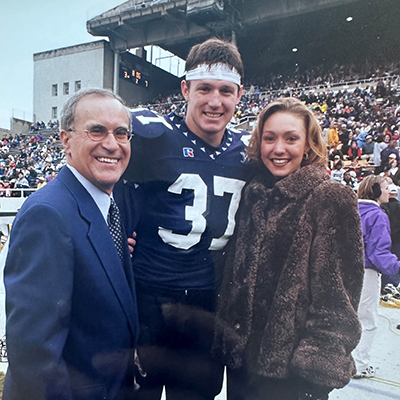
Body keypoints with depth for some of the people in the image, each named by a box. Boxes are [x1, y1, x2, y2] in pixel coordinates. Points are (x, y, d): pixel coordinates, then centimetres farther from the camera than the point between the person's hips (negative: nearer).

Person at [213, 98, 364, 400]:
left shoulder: (332, 200, -12)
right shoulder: (253, 194, 4)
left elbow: (339, 296, -13)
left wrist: (316, 366, -15)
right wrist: (226, 337, 8)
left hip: (291, 367, -5)